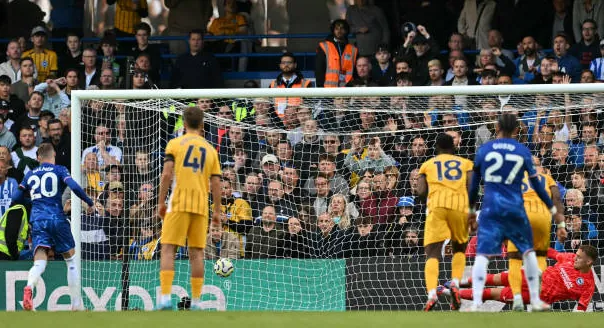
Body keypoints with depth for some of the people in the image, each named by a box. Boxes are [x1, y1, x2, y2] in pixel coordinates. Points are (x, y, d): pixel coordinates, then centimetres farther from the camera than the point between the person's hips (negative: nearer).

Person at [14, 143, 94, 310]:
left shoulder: (30, 174, 17)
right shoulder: (59, 170, 6)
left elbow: (16, 198, 20)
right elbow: (74, 187, -11)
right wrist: (90, 203, 1)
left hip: (37, 220, 2)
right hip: (57, 218, -2)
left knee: (39, 263, -8)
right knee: (71, 260, 15)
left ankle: (29, 287, -42)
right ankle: (77, 304, 16)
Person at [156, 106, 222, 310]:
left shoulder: (175, 144, 4)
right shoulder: (210, 150, 13)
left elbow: (167, 174, -6)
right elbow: (216, 183, 9)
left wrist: (161, 202, -1)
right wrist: (217, 211, 13)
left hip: (179, 203, -3)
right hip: (201, 206, 3)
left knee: (168, 249, -4)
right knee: (196, 253, 7)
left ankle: (165, 298, -17)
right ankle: (196, 300, 7)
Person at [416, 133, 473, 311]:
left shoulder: (427, 164, 20)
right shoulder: (465, 163, 21)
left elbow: (421, 191, 8)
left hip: (436, 206, -1)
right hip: (460, 206, 1)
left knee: (432, 254, -4)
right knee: (459, 249, 23)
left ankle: (432, 293, -27)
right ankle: (456, 283, -2)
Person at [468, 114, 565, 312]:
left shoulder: (484, 149, 5)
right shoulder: (523, 151, 4)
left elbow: (474, 183, 11)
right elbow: (536, 184, 8)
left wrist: (471, 210, 23)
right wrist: (553, 210, 18)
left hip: (491, 208, 0)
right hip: (515, 208, 0)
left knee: (482, 254, -4)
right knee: (528, 251, 17)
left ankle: (476, 304, -17)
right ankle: (535, 301, 19)